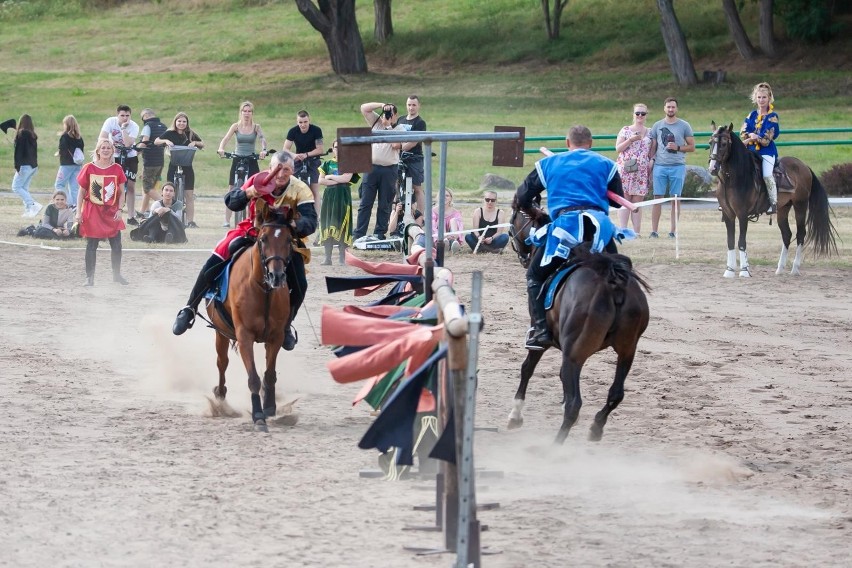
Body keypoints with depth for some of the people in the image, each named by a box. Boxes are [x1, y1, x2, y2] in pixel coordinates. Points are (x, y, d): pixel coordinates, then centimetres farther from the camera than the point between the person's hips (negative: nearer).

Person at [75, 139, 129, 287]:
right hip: (93, 212, -2)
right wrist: (79, 212, -3)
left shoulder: (117, 169, 2)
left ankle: (117, 275, 18)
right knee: (91, 245, 0)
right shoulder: (89, 168, -3)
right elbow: (81, 192, 2)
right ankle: (89, 277, 7)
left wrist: (119, 210, -5)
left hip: (112, 213, 2)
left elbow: (121, 193, 7)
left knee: (117, 245, 1)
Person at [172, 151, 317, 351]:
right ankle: (189, 310, 5)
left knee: (299, 285, -17)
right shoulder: (258, 181, -20)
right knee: (212, 266, -14)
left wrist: (296, 226, -55)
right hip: (252, 232, 1)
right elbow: (231, 203, -16)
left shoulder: (300, 190, -24)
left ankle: (286, 325, 12)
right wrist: (248, 193, -38)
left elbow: (310, 222, -32)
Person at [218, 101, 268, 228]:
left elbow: (262, 139, -14)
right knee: (232, 189, 0)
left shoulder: (256, 127, 0)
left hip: (252, 160, 0)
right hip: (237, 160, 0)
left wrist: (263, 150, -35)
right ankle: (227, 220, 3)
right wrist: (221, 149, -29)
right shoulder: (236, 126, 0)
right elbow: (225, 139, -9)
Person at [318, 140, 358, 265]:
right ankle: (328, 257, 4)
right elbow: (321, 181, 2)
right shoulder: (327, 164, 12)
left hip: (343, 196, -3)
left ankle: (343, 257, -4)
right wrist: (337, 181, -8)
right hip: (329, 196, 3)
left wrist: (330, 177, -3)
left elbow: (346, 178, -12)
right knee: (327, 225, 1)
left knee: (341, 226, -7)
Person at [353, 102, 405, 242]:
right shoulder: (376, 122, 12)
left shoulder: (399, 129, 3)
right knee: (365, 203, -1)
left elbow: (396, 144, -14)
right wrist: (382, 105, -3)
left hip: (389, 170, -2)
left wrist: (389, 126, -8)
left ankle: (380, 234, 10)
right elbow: (364, 108, 6)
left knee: (385, 205, 4)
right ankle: (358, 234, -1)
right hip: (372, 167, 2)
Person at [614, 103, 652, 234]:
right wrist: (631, 140, -13)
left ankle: (637, 231, 4)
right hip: (625, 168, -2)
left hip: (641, 171, 2)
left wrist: (651, 167, 3)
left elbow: (652, 152, 14)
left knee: (638, 202, 2)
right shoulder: (625, 130, 5)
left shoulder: (650, 132, 12)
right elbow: (618, 148, 0)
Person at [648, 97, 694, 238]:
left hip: (677, 166, -1)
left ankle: (673, 231, 4)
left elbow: (692, 147, 7)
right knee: (657, 198, -3)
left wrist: (678, 148, -9)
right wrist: (651, 160, 0)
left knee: (675, 199, 1)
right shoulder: (657, 126, 11)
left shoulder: (684, 126, 6)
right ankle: (654, 231, -2)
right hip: (660, 166, 1)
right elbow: (653, 146, 14)